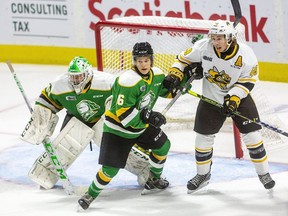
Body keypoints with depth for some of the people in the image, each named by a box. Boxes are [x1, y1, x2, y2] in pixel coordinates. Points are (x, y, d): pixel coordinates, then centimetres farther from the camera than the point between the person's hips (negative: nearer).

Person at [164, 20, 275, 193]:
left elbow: (247, 81, -16)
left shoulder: (245, 54, -21)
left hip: (239, 98, -1)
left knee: (252, 135, -6)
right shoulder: (203, 47, -18)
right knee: (203, 137, 3)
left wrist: (234, 98, -26)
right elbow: (185, 58, -3)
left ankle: (263, 173, 11)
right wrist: (175, 74, -17)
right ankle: (203, 174, 24)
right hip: (211, 99, 1)